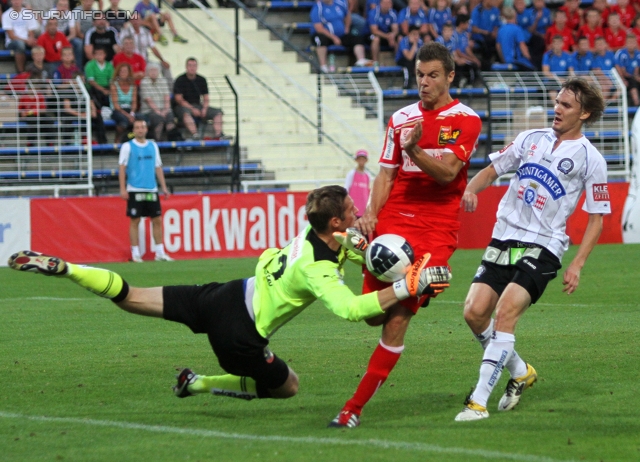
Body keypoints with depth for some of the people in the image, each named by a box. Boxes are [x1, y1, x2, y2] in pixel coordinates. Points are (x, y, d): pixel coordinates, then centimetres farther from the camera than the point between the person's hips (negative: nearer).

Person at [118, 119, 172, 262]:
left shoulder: (153, 146, 12)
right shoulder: (127, 146, 0)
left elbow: (158, 167, 16)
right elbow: (122, 168, -3)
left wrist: (163, 187, 10)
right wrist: (122, 189, -10)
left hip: (151, 190, 4)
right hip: (135, 190, -4)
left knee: (157, 220, 3)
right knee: (134, 221, -2)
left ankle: (160, 253, 9)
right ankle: (135, 254, 4)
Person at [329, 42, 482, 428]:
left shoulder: (465, 120, 1)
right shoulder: (401, 119, 15)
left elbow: (447, 172, -12)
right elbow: (386, 175, 15)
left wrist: (414, 150, -29)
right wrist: (370, 215, -1)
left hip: (437, 229, -4)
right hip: (394, 222, 4)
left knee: (398, 319, -10)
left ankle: (354, 408, -7)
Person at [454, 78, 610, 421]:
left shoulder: (590, 159, -2)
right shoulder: (531, 139, 11)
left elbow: (596, 218, 1)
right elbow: (493, 169, 19)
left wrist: (577, 265, -8)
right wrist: (471, 189, -4)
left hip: (543, 247, -5)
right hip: (503, 238, 5)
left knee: (505, 311, -22)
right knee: (475, 312, -6)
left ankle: (479, 400, -20)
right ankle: (520, 372, 20)